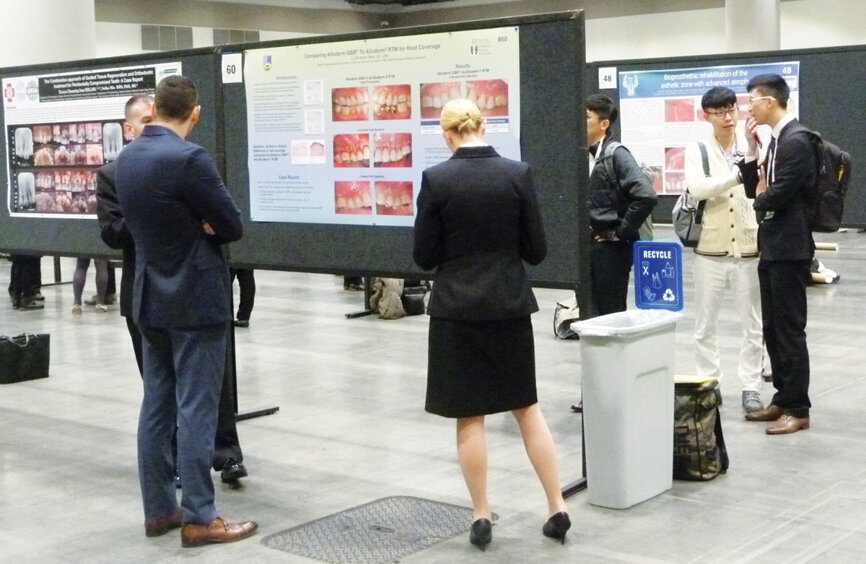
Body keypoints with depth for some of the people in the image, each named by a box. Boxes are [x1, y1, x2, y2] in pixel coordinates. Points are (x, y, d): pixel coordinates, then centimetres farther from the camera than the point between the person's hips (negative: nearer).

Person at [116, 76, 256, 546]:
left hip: (151, 297, 8)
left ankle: (158, 510, 19)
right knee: (196, 409, -3)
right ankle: (199, 519, 3)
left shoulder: (125, 158, 5)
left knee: (157, 405, 12)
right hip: (196, 299, -8)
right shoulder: (189, 158, -19)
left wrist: (194, 226, 2)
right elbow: (232, 226, -14)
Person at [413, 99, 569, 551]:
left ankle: (481, 517, 14)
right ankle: (557, 507, 15)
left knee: (470, 417, 7)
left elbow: (424, 256, -5)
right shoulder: (518, 173, -5)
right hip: (510, 304, 2)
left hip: (457, 308, -2)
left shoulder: (436, 179, -10)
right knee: (527, 407, 15)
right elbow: (536, 250, -1)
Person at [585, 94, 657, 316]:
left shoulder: (616, 155, -12)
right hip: (586, 245, 7)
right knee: (589, 312, 11)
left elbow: (646, 196, -23)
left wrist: (621, 232, -15)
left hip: (610, 247, -6)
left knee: (611, 313, 3)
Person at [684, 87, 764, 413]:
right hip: (710, 249, 0)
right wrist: (735, 178, -30)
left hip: (748, 248, 1)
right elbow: (696, 188, -17)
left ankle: (750, 388, 14)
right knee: (705, 325, 7)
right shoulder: (697, 151, 0)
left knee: (752, 324, 5)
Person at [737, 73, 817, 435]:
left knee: (790, 329, -3)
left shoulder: (796, 140, -17)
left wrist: (761, 199, 0)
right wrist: (751, 150, 2)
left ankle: (797, 409, 5)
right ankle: (783, 399, 23)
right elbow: (755, 189, 13)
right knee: (772, 328, 14)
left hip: (789, 248, -10)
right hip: (772, 246, 10)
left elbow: (776, 196, -22)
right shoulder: (777, 140, 14)